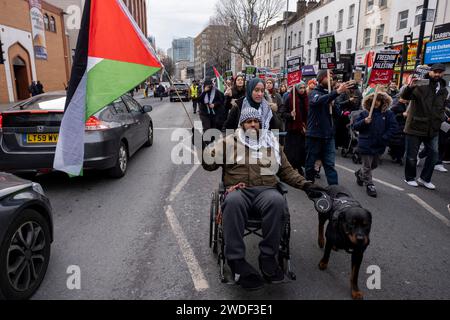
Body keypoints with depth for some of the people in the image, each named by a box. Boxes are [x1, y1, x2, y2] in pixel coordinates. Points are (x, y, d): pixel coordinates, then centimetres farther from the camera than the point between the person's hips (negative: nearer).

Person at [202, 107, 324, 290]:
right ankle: (236, 261, -30)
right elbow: (208, 164, 12)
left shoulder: (271, 143, 22)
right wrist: (209, 152, -9)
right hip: (238, 190, -1)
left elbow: (287, 171, 25)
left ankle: (268, 256, -22)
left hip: (266, 189, 2)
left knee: (277, 201, -34)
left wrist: (305, 185, 11)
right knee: (233, 202, -38)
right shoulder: (229, 142, 16)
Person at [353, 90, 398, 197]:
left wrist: (384, 138, -15)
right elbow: (355, 126, -5)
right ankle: (369, 185, 19)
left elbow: (394, 127, -6)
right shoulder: (364, 113, -6)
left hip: (379, 145, 3)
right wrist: (364, 122, -23)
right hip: (366, 145, -3)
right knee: (367, 166, 4)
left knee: (374, 165, 21)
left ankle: (360, 174, 45)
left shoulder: (388, 114, -4)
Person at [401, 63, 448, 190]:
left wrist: (440, 121, 13)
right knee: (412, 156, 4)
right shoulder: (420, 86, -9)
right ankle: (410, 178, 22)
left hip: (433, 129, 6)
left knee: (434, 155, 8)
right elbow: (405, 96, -25)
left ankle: (425, 179, 23)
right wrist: (410, 87, -45)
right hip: (415, 127, -6)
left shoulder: (444, 90, 12)